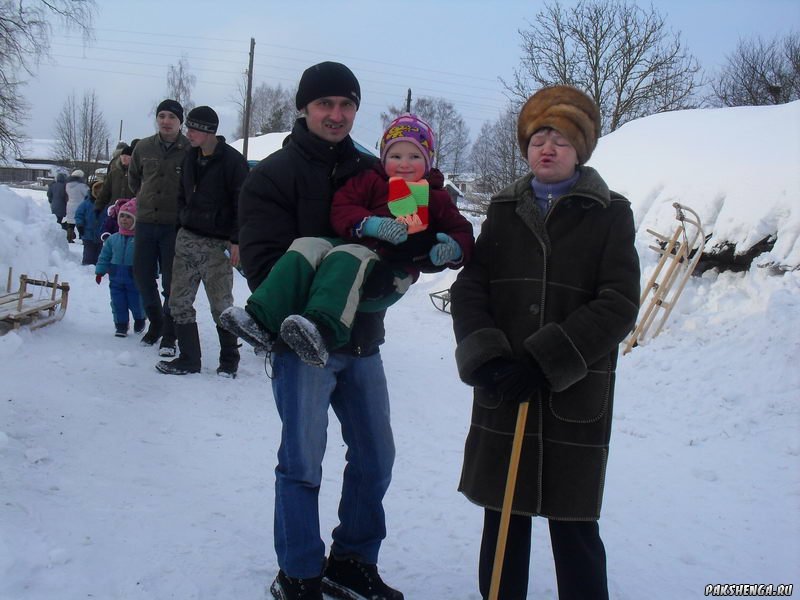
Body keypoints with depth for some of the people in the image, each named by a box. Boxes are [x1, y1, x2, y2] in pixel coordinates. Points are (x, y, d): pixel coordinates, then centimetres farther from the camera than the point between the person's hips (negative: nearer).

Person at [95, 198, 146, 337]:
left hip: (134, 277, -4)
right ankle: (121, 325, 19)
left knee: (136, 302, 7)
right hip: (116, 276, 4)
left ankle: (139, 320, 33)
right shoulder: (113, 239, 4)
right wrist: (100, 271, 7)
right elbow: (105, 256, 11)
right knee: (118, 302, 7)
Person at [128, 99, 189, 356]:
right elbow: (133, 176, 22)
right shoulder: (144, 147, 4)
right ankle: (155, 322, 31)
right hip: (145, 222, 4)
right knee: (143, 276, 11)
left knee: (172, 282, 0)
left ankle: (169, 335, 10)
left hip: (175, 226, -4)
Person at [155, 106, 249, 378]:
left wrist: (236, 241, -15)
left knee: (221, 305, -1)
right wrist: (183, 222, 13)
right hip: (187, 238, 7)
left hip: (217, 244, -7)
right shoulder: (190, 157, 11)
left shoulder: (232, 160, -10)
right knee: (179, 301, 5)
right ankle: (189, 359, 15)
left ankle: (229, 361, 14)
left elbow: (243, 203, -12)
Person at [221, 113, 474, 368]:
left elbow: (461, 231, 18)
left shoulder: (436, 198, 18)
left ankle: (322, 332, -62)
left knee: (345, 259, -36)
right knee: (307, 247, -24)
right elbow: (341, 210, 8)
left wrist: (454, 250, -8)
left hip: (391, 272, -4)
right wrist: (370, 224, -14)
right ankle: (262, 319, -39)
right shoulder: (369, 181, 20)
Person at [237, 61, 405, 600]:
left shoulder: (372, 172, 10)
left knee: (376, 456, 12)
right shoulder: (274, 174, -5)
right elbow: (264, 260, -14)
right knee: (302, 465, 1)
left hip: (362, 340, 6)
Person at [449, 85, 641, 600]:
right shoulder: (504, 211, 10)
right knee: (504, 516, 11)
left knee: (574, 524, 4)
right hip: (503, 393, 3)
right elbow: (469, 288, 3)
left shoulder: (610, 214, 1)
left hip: (575, 396, -3)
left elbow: (619, 305, -9)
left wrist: (542, 362, -17)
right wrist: (485, 357, -15)